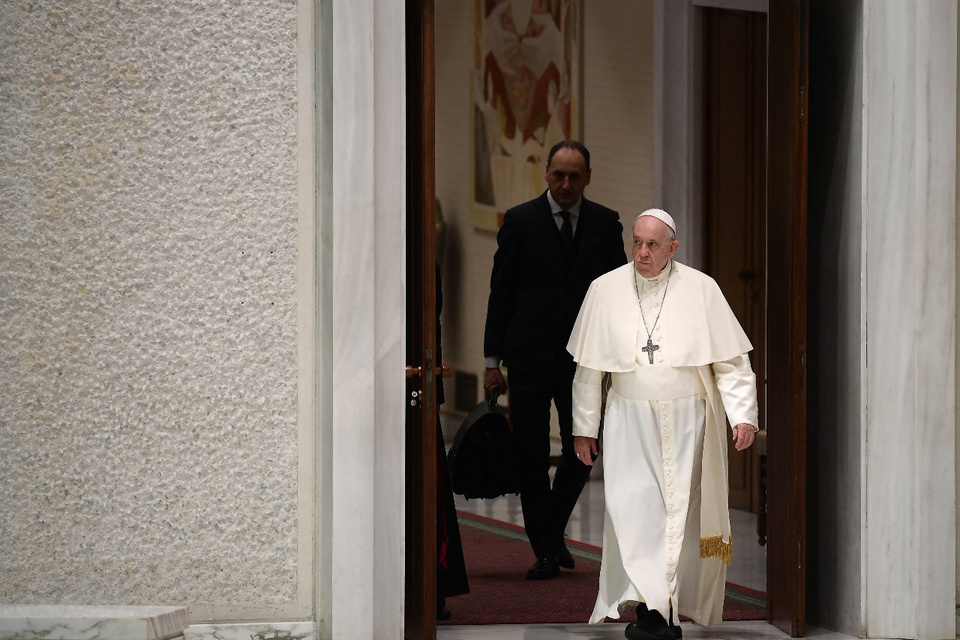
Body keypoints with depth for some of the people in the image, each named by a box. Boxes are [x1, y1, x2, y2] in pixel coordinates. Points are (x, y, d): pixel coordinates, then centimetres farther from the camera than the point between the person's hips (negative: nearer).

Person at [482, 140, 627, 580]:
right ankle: (545, 552, 10)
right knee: (531, 457, 1)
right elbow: (500, 292, 2)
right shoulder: (520, 221, 1)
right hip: (529, 356, -1)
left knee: (581, 453, -1)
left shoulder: (605, 223, 6)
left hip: (581, 357, 1)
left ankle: (553, 530, 24)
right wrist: (493, 361, -1)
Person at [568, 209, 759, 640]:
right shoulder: (605, 290, 3)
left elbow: (731, 360, 0)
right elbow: (588, 366, 10)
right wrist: (584, 426, 10)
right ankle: (648, 605, -16)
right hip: (629, 421, 1)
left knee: (678, 511, 0)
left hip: (686, 421, -1)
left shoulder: (701, 290, -2)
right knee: (631, 507, -13)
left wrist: (743, 415, -9)